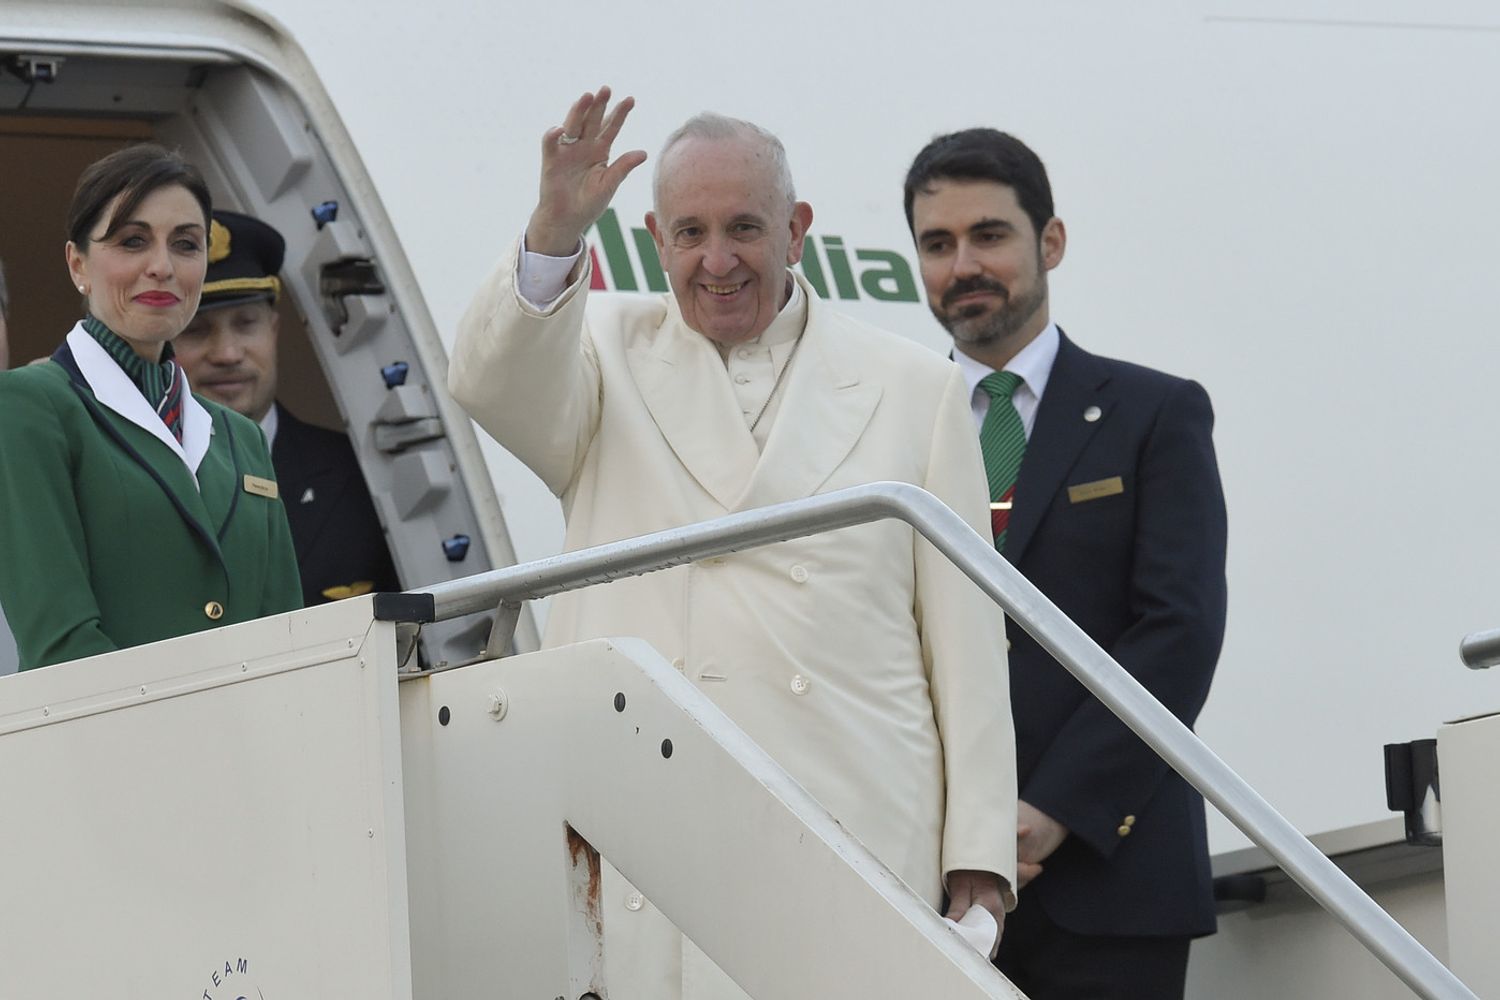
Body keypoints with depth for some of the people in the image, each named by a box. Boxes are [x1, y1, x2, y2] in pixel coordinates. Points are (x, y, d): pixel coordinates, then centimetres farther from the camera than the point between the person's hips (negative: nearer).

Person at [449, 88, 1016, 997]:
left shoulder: (914, 388, 12)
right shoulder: (608, 353, 14)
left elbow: (966, 640, 8)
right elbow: (494, 385, -10)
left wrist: (978, 857, 2)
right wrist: (555, 230, -27)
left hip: (854, 846, 0)